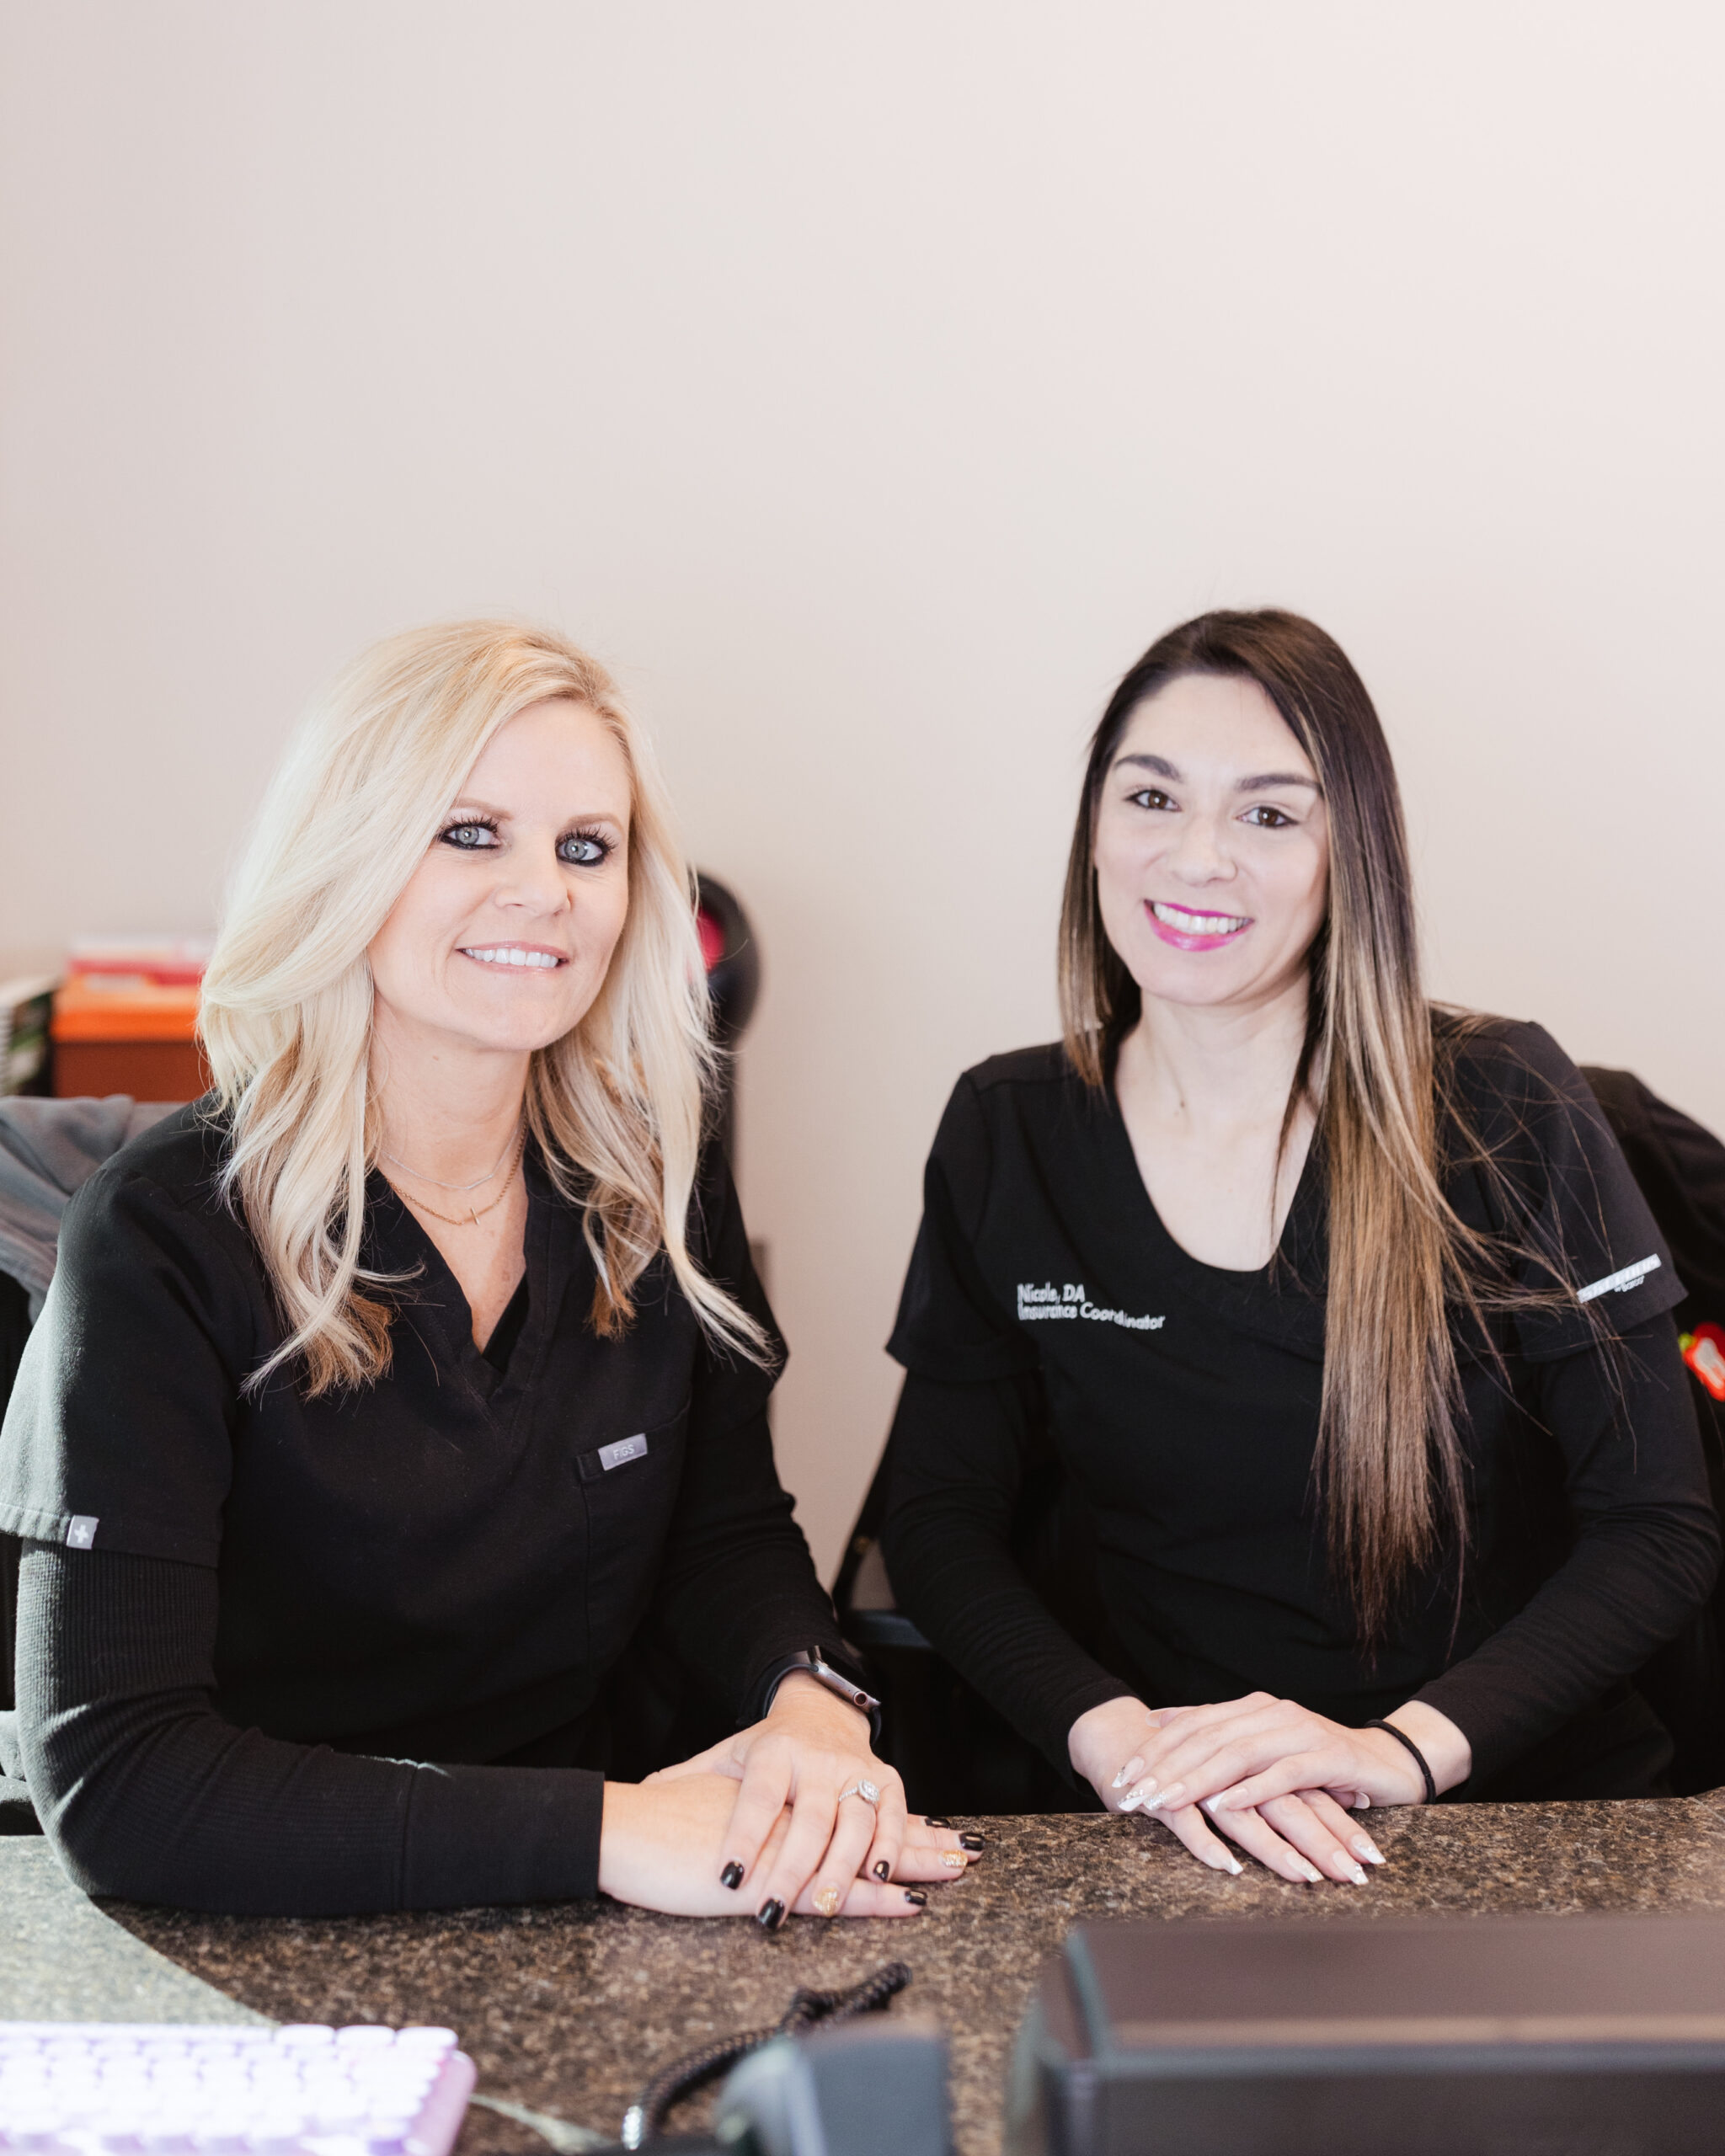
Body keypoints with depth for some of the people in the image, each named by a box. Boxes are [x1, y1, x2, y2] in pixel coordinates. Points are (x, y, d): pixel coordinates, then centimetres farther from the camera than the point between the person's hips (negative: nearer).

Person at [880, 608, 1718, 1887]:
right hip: (1171, 1833, 2)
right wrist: (1114, 1734, -17)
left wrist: (1403, 1748, -19)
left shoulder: (1507, 1114, -5)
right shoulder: (1008, 1137, 2)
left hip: (1519, 1802, -1)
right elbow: (942, 1518, 1)